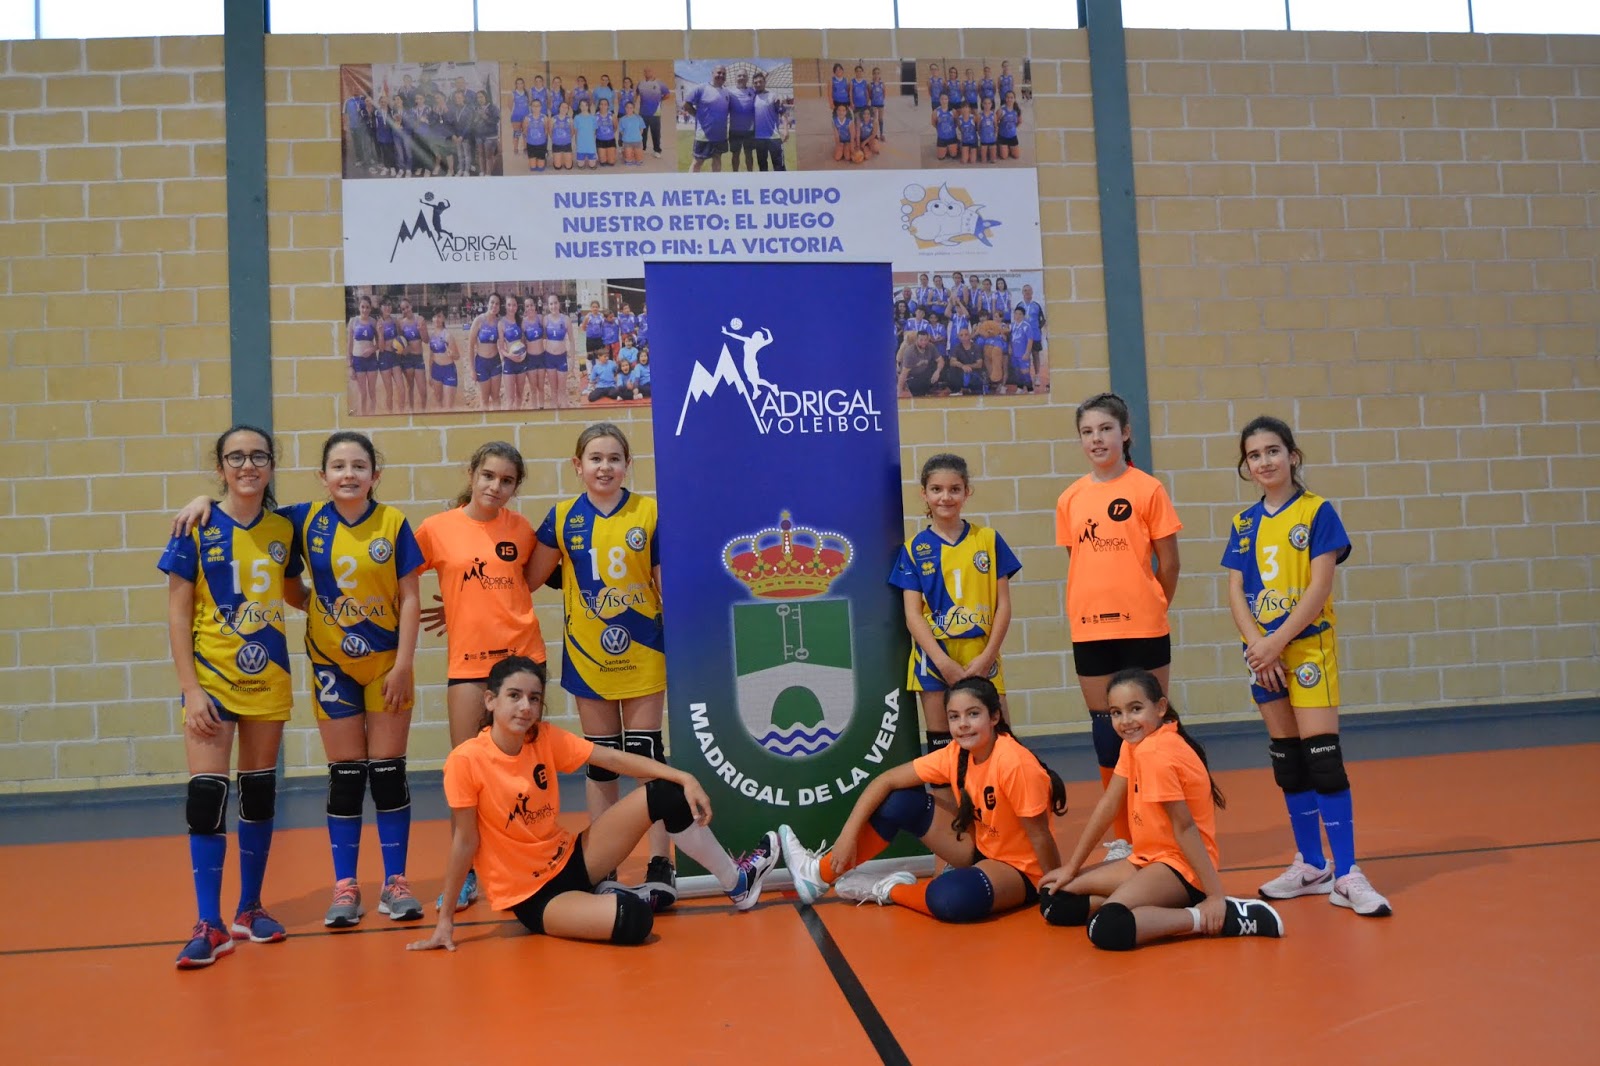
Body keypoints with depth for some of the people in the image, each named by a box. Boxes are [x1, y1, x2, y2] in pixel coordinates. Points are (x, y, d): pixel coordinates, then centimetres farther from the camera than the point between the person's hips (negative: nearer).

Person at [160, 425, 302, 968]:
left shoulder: (283, 529, 3)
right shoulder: (197, 529, -6)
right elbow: (178, 612, -5)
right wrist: (190, 689, -10)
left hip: (268, 678, 3)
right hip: (212, 679, -3)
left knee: (259, 793, 10)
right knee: (207, 795, -8)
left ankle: (250, 909, 23)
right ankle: (209, 925, 2)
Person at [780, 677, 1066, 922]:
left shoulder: (1014, 763, -29)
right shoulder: (956, 754, -9)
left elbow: (1039, 835, -21)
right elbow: (886, 781, -7)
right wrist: (847, 835, -14)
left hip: (1021, 871, -6)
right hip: (980, 849, 6)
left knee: (953, 896, -37)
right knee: (901, 801, -6)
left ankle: (889, 889, -5)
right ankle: (820, 874, 4)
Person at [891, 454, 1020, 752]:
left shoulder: (988, 540, 4)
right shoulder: (915, 549, 2)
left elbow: (1003, 605, 3)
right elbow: (913, 615, -2)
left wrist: (987, 656, -8)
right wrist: (943, 662, -13)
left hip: (982, 660, 0)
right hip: (934, 661, 0)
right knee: (941, 746, 6)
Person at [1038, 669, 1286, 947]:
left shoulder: (1155, 753, -21)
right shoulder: (1135, 742, 7)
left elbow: (1184, 827, -22)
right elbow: (1108, 806, 8)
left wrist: (1216, 896, -23)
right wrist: (1071, 868, 8)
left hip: (1181, 866, -10)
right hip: (1149, 860, 10)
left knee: (1107, 929, -34)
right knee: (1053, 899, 2)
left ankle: (1225, 916, -19)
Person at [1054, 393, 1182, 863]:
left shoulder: (1148, 489, -4)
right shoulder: (1070, 499, 6)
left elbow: (1169, 564, 1)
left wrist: (1151, 609, 9)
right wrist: (1081, 612, 8)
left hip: (1142, 630, -3)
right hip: (1089, 632, 3)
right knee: (1106, 733, 8)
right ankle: (1123, 836, 21)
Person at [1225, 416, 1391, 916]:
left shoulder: (1317, 511, -4)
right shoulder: (1244, 523, 9)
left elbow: (1320, 586, -11)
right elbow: (1235, 592, 4)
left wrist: (1276, 642, -16)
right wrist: (1256, 644, -11)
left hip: (1308, 645, -5)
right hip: (1263, 652, 5)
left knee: (1323, 755, -10)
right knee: (1287, 759, 9)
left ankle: (1346, 873, -3)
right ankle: (1310, 865, 20)